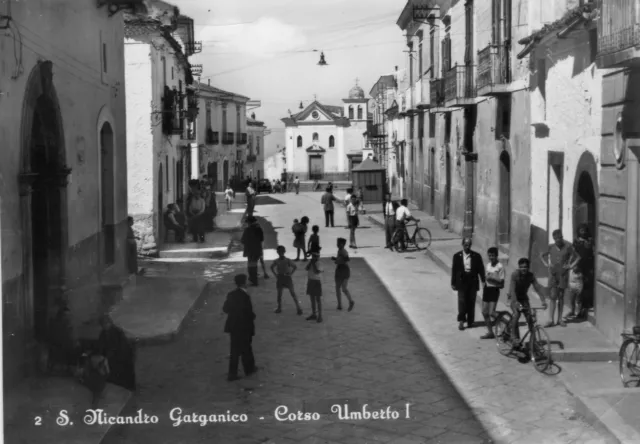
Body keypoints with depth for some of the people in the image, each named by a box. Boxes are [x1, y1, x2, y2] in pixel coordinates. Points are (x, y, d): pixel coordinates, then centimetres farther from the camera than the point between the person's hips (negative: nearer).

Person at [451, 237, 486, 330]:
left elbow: (481, 269, 5)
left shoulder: (476, 256, 1)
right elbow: (454, 270, 4)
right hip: (462, 282, -1)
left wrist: (484, 281, 1)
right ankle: (461, 321, -5)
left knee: (471, 302, 6)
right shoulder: (457, 256, 1)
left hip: (473, 282, 1)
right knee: (462, 302, -7)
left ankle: (470, 321, 15)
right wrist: (453, 283, 2)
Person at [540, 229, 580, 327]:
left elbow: (577, 257, 5)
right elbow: (542, 255, 17)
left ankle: (560, 319, 15)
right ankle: (551, 320, -4)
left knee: (561, 297, 6)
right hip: (553, 274, 1)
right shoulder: (551, 247, 1)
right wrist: (546, 264, 4)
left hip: (563, 274, -1)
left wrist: (570, 266, -6)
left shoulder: (567, 247, -5)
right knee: (553, 297, -5)